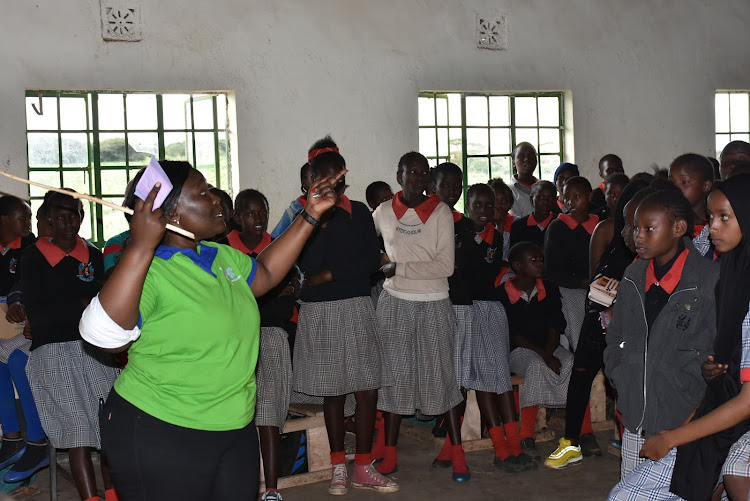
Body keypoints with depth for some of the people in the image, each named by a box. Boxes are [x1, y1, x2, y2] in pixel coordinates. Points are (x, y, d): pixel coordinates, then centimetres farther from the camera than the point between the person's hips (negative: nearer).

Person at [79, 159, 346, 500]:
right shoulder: (149, 271, -19)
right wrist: (140, 248, -38)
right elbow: (102, 333, -33)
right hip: (159, 437, -8)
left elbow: (264, 273, 24)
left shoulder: (220, 257, 7)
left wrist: (310, 215, 20)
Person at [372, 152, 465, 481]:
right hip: (394, 303, 2)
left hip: (433, 305, -2)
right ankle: (390, 454, 15)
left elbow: (445, 266, -10)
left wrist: (398, 268, -11)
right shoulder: (384, 212, 4)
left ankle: (457, 454, 9)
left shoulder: (440, 212, -3)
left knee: (441, 374, 0)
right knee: (394, 374, 5)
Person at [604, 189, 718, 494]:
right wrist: (621, 387, 7)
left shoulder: (711, 280, -9)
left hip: (685, 423, -5)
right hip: (636, 418, 5)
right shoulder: (634, 277, 9)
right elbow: (616, 338, 18)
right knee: (628, 491, 9)